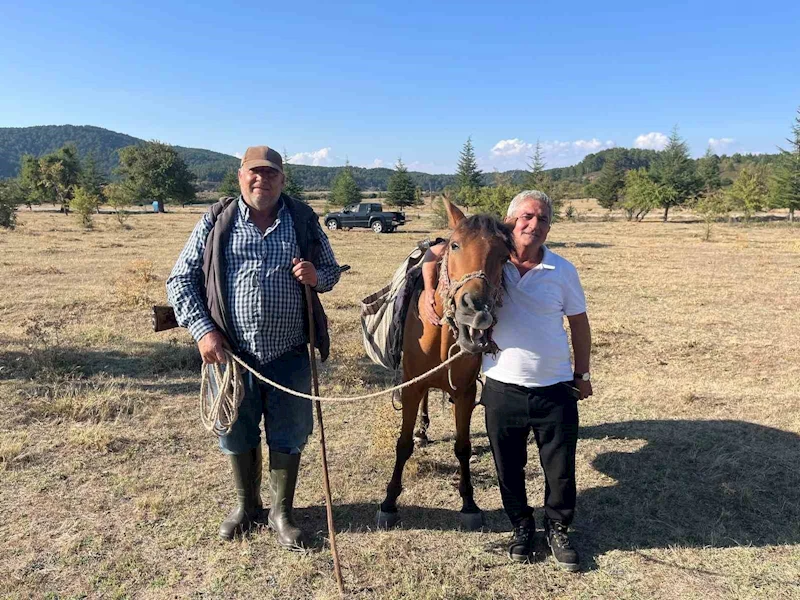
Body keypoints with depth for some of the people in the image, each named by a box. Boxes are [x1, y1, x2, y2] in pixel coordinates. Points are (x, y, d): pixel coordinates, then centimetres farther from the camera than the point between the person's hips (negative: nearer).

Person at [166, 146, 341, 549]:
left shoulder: (303, 221, 1)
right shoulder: (216, 222, -1)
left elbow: (331, 270, 11)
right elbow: (180, 280, 1)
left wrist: (316, 276, -13)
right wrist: (202, 330, -10)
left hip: (289, 355, 0)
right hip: (232, 353, 0)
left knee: (288, 437, 11)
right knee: (237, 436, 17)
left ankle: (281, 512, 33)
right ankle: (246, 505, 41)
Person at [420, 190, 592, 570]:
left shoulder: (563, 271, -4)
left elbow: (579, 323, 7)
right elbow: (434, 254, 5)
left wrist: (582, 374, 10)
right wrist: (429, 292, -11)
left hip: (556, 389, 0)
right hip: (502, 389, 0)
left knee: (561, 470, 12)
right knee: (509, 468, 16)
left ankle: (558, 528, 38)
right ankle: (522, 527, 40)